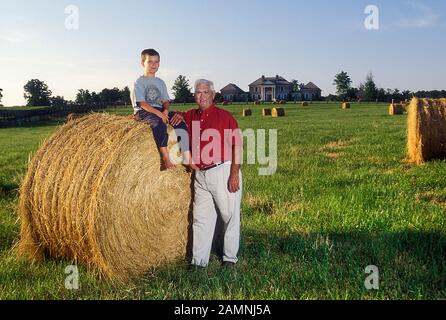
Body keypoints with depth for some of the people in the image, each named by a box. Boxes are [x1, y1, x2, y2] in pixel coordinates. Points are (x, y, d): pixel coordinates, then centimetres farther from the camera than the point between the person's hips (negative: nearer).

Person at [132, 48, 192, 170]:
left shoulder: (160, 82, 18)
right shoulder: (139, 82, -1)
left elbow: (166, 101, 14)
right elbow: (141, 103, -12)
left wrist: (166, 110, -10)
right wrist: (158, 113, -24)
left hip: (159, 110, 6)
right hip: (142, 112, -6)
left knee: (180, 120, -18)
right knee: (158, 122, -38)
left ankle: (187, 158, -21)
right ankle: (165, 158, -39)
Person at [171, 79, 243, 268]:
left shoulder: (224, 116, -4)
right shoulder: (191, 116, 11)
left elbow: (237, 146, -8)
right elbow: (179, 116, 33)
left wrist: (234, 174, -15)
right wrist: (179, 116, 6)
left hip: (223, 171, -5)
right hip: (201, 175, 5)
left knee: (230, 215, 4)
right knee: (201, 218, 8)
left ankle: (230, 257, 18)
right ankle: (198, 260, 15)